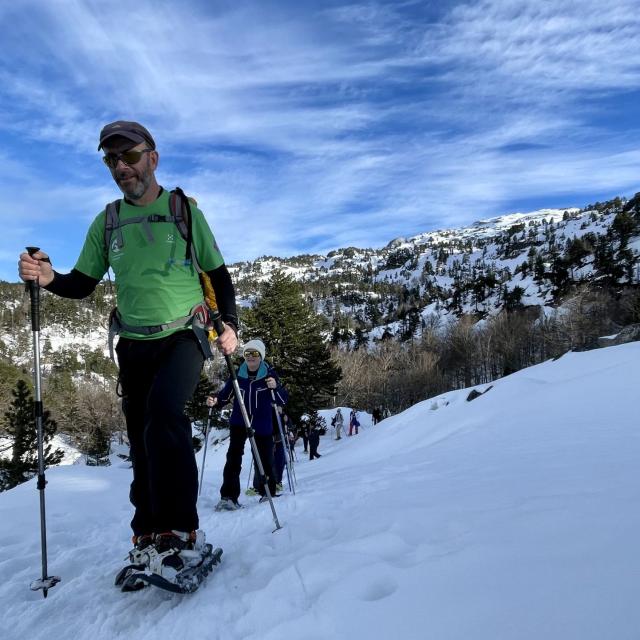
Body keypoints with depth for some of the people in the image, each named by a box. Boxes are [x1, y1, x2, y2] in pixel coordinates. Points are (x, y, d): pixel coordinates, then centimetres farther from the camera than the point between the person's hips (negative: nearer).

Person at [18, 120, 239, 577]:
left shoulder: (185, 211, -1)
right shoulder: (106, 222, 7)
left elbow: (219, 275, 3)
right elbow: (82, 284, 10)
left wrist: (229, 323, -9)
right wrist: (49, 277, -11)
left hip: (183, 336, -4)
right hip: (135, 345, 4)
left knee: (164, 412, -28)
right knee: (142, 441, 7)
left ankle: (179, 529, -18)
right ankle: (147, 537, 21)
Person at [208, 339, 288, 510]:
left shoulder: (270, 373, -8)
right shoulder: (237, 374, -4)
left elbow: (283, 400, -10)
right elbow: (225, 394, 1)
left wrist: (275, 387, -29)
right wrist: (215, 400, -20)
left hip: (262, 425, -1)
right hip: (239, 423, 1)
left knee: (265, 460, 7)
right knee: (233, 459, -11)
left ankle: (268, 493, 29)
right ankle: (229, 497, -6)